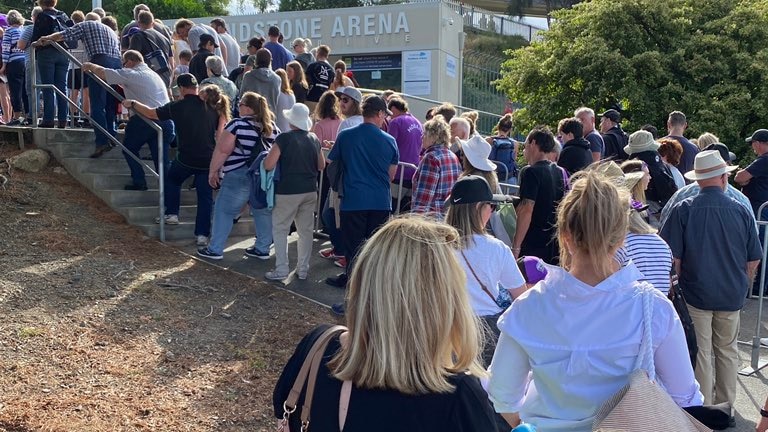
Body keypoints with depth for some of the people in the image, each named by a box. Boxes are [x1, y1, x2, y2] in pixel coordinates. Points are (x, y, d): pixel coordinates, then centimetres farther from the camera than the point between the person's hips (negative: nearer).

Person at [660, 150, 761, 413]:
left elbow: (673, 257, -13)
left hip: (695, 293, -2)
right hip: (732, 296, 3)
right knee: (727, 350, 19)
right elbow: (753, 260, 2)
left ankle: (703, 409, 16)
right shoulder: (741, 211, -6)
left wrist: (679, 285, 4)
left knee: (700, 352, 8)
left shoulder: (683, 210, -13)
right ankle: (726, 404, 31)